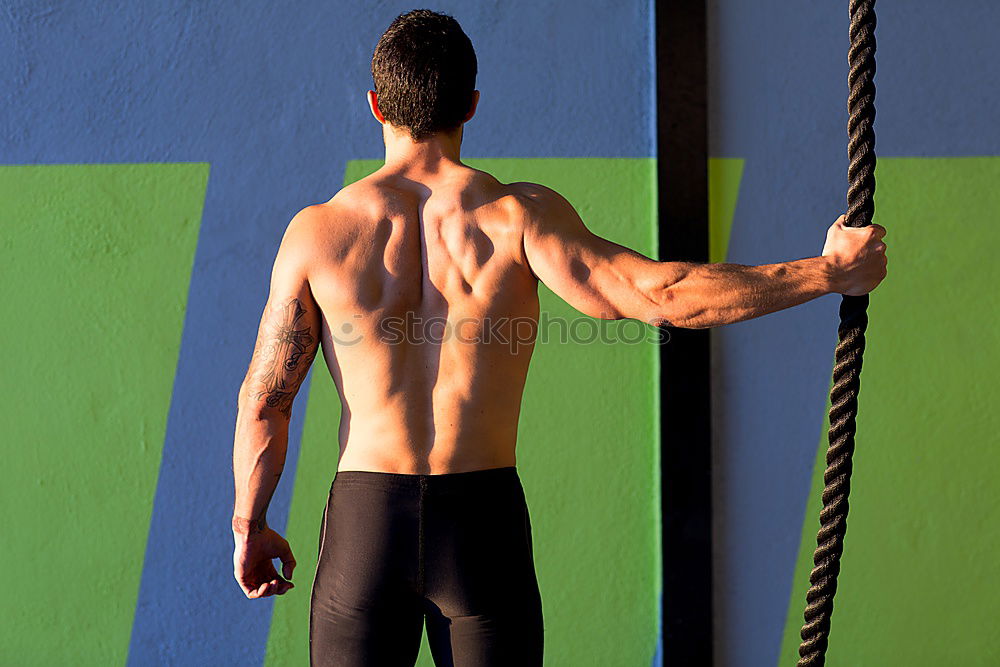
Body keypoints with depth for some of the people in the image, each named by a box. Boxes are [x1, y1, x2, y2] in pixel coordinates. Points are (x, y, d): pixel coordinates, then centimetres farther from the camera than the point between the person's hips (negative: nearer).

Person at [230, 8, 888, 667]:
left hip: (366, 521, 0)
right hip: (485, 524, 0)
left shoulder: (316, 230, -3)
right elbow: (656, 293, -16)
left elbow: (265, 398, 0)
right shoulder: (518, 214, -7)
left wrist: (250, 524, 15)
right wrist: (831, 271, -9)